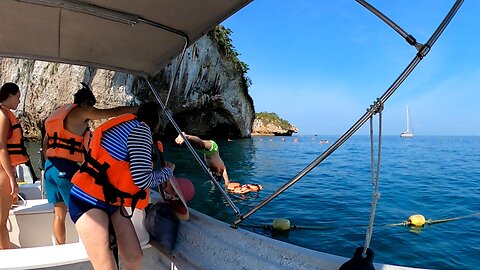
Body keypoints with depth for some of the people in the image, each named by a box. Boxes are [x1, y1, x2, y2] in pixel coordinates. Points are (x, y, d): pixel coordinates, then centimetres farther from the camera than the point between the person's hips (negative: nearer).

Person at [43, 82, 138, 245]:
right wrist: (140, 109, -4)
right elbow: (114, 112, -10)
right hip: (66, 167, -8)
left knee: (59, 213, 15)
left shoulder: (58, 113, 19)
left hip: (50, 166, 8)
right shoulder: (81, 111, -6)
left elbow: (45, 145, 19)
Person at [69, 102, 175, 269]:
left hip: (112, 202, 9)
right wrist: (168, 171, -1)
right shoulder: (140, 129, -14)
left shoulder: (131, 127, 14)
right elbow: (143, 179, -18)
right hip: (88, 201, -9)